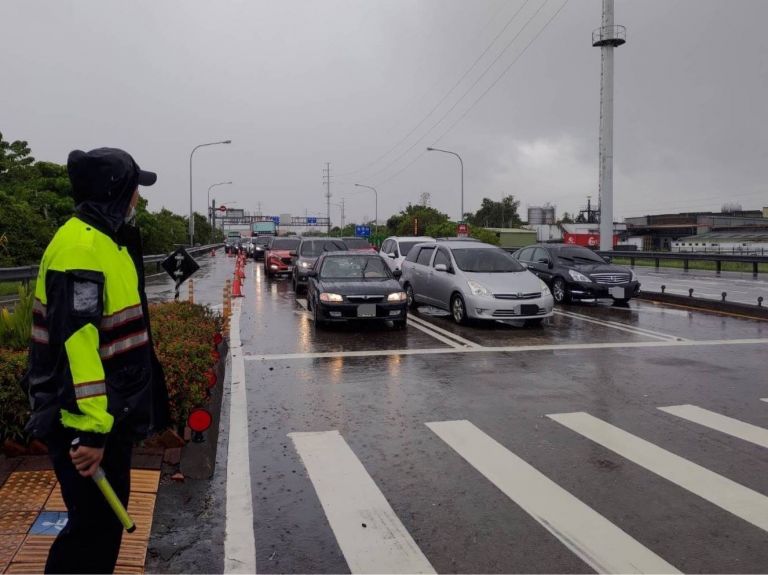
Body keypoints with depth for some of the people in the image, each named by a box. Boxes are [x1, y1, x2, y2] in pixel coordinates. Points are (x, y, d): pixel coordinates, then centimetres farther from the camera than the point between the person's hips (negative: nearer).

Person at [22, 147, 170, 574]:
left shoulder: (106, 240, 12)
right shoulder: (83, 247, -21)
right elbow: (75, 340, -28)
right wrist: (89, 426, -28)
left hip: (109, 414, 10)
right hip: (85, 421, -10)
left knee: (107, 516, 21)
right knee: (94, 526, 1)